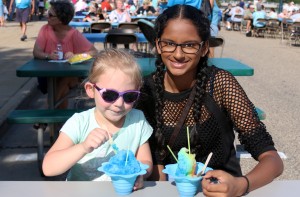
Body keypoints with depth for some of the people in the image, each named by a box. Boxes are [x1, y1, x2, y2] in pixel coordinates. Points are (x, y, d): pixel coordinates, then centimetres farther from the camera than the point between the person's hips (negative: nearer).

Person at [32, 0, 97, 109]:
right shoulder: (45, 29, -3)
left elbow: (94, 52, -14)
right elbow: (36, 52, -10)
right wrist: (49, 56, -32)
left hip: (70, 76, 0)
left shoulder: (74, 34, -9)